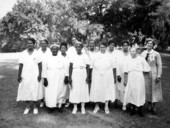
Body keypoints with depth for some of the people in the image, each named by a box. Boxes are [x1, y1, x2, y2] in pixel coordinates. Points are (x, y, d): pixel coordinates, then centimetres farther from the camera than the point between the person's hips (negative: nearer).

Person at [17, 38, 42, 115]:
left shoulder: (37, 54, -2)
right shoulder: (23, 54, 2)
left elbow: (40, 65, 0)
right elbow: (21, 65, 2)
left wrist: (40, 74, -6)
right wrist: (19, 75, -2)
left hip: (35, 76, -1)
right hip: (25, 76, 2)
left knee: (34, 91, 1)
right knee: (25, 91, 5)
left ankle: (35, 106, 17)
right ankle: (28, 106, 22)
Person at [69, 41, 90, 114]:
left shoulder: (85, 56, 1)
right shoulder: (73, 56, 2)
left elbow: (88, 67, 1)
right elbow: (70, 67, 2)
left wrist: (87, 77, -5)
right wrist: (70, 77, -3)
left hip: (83, 76, 0)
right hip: (75, 76, 1)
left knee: (83, 90, 4)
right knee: (74, 91, 3)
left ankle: (83, 107, 18)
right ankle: (75, 107, 17)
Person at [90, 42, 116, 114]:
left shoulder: (109, 56, 0)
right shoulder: (96, 56, 1)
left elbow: (113, 68, 3)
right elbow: (92, 67, 2)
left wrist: (114, 77, 1)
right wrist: (91, 77, 0)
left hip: (107, 77, 0)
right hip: (97, 77, 1)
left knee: (107, 91, 7)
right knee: (96, 91, 7)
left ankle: (106, 107, 26)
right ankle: (97, 106, 26)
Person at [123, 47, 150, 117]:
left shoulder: (141, 59, -1)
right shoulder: (129, 60, 7)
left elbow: (147, 69, 1)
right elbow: (126, 72, 8)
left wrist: (140, 71, -1)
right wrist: (125, 80, 6)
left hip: (139, 80, -2)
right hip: (131, 80, 3)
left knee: (139, 93, 2)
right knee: (131, 94, 5)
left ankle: (140, 110, 18)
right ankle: (133, 109, 21)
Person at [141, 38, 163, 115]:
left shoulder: (156, 54, -7)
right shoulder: (143, 53, 4)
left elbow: (159, 65, -7)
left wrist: (159, 76, -12)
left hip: (154, 75, -3)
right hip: (145, 74, 3)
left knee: (154, 90, 5)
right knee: (147, 90, 10)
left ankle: (154, 107, 19)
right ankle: (149, 106, 25)